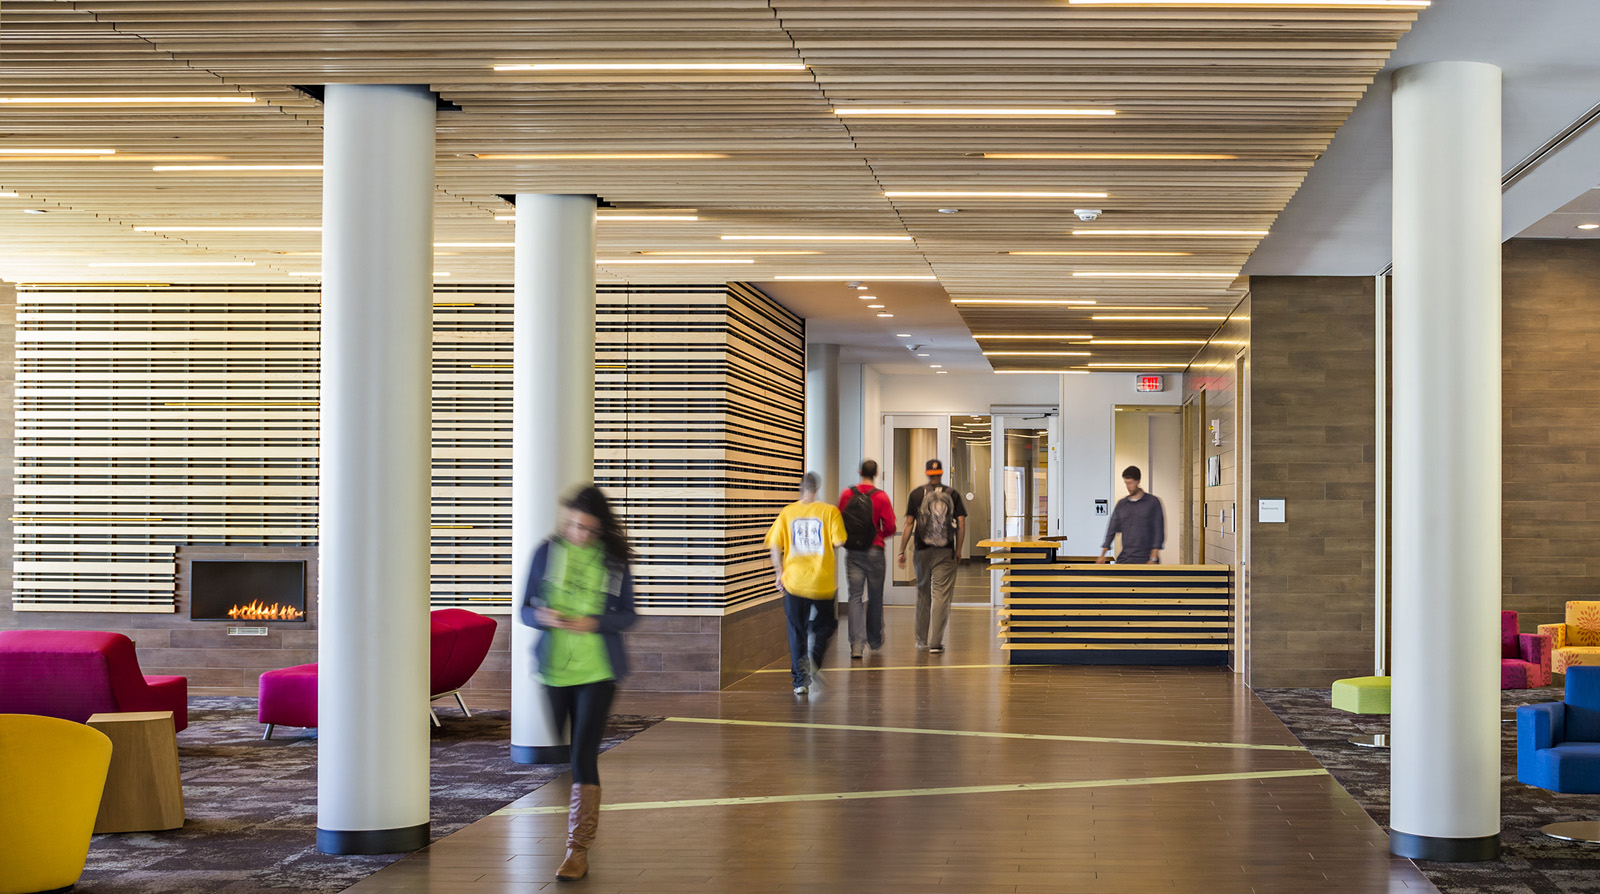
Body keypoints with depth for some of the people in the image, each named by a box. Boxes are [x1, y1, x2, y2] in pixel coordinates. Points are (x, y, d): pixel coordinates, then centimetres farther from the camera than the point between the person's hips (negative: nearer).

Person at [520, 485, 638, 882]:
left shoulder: (613, 558, 0)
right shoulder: (547, 552, 2)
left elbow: (627, 615, 3)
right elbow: (525, 608, 4)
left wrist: (593, 622, -16)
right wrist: (542, 617, -19)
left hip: (597, 670, -2)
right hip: (552, 668, 2)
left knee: (584, 756, -7)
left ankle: (579, 850, -4)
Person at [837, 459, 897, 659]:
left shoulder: (846, 495, 0)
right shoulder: (881, 497, -7)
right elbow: (890, 527, -6)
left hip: (852, 553, 1)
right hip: (874, 552, -1)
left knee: (855, 596, 1)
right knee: (875, 597, 13)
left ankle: (856, 643, -11)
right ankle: (874, 640, 26)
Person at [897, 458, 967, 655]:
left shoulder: (916, 495, 1)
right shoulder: (953, 495, 2)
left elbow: (909, 524, -2)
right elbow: (961, 524, -1)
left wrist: (902, 551, 2)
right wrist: (958, 551, 8)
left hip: (923, 551, 1)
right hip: (946, 553, -1)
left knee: (923, 594, 15)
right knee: (941, 597, -1)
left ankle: (922, 640, 22)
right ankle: (935, 643, -6)